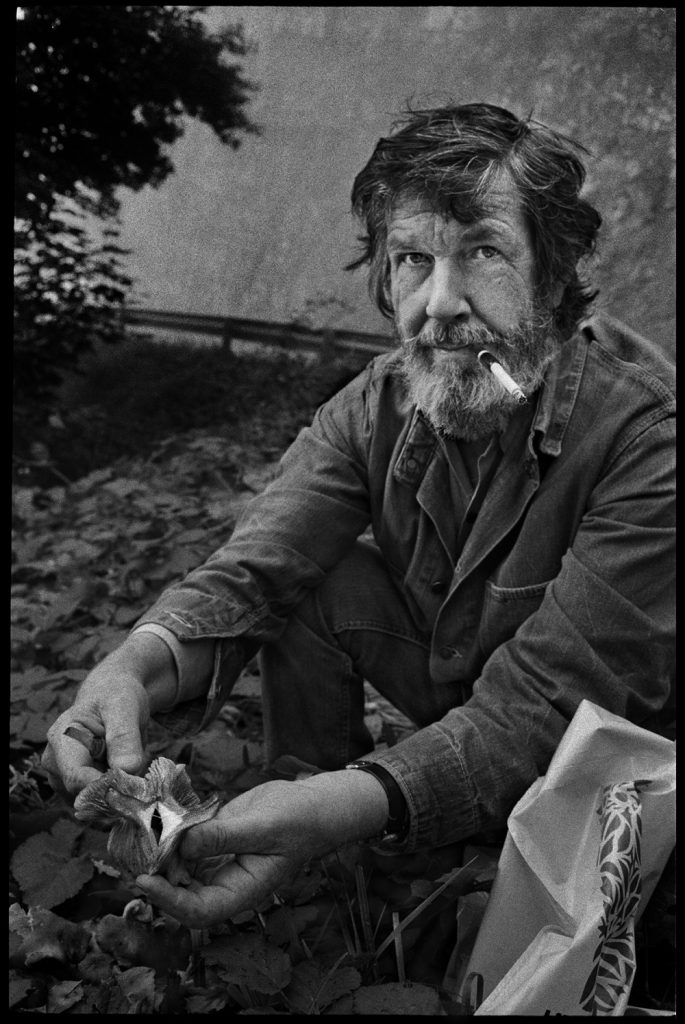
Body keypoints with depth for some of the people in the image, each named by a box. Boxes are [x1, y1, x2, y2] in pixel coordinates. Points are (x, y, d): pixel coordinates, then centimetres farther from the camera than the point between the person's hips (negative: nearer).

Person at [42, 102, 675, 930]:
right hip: (451, 688, 5)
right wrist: (138, 663, -43)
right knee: (305, 582, -14)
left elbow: (545, 705, -34)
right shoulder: (380, 403, -13)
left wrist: (348, 806, -49)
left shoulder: (647, 432, -31)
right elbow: (254, 568, -22)